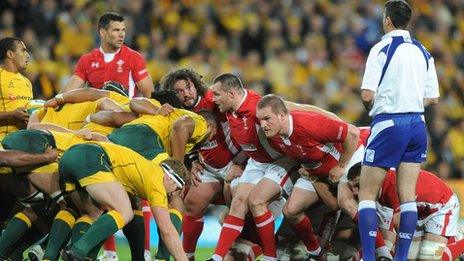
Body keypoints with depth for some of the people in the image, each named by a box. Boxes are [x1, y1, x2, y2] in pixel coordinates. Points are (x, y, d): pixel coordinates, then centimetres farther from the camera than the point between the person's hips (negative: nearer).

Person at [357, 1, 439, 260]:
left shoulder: (381, 49, -8)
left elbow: (367, 95, -13)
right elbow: (433, 98, 12)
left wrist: (371, 107, 7)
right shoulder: (423, 52, 10)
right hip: (417, 125, 6)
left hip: (389, 124, -5)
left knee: (367, 193, 1)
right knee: (408, 195, 6)